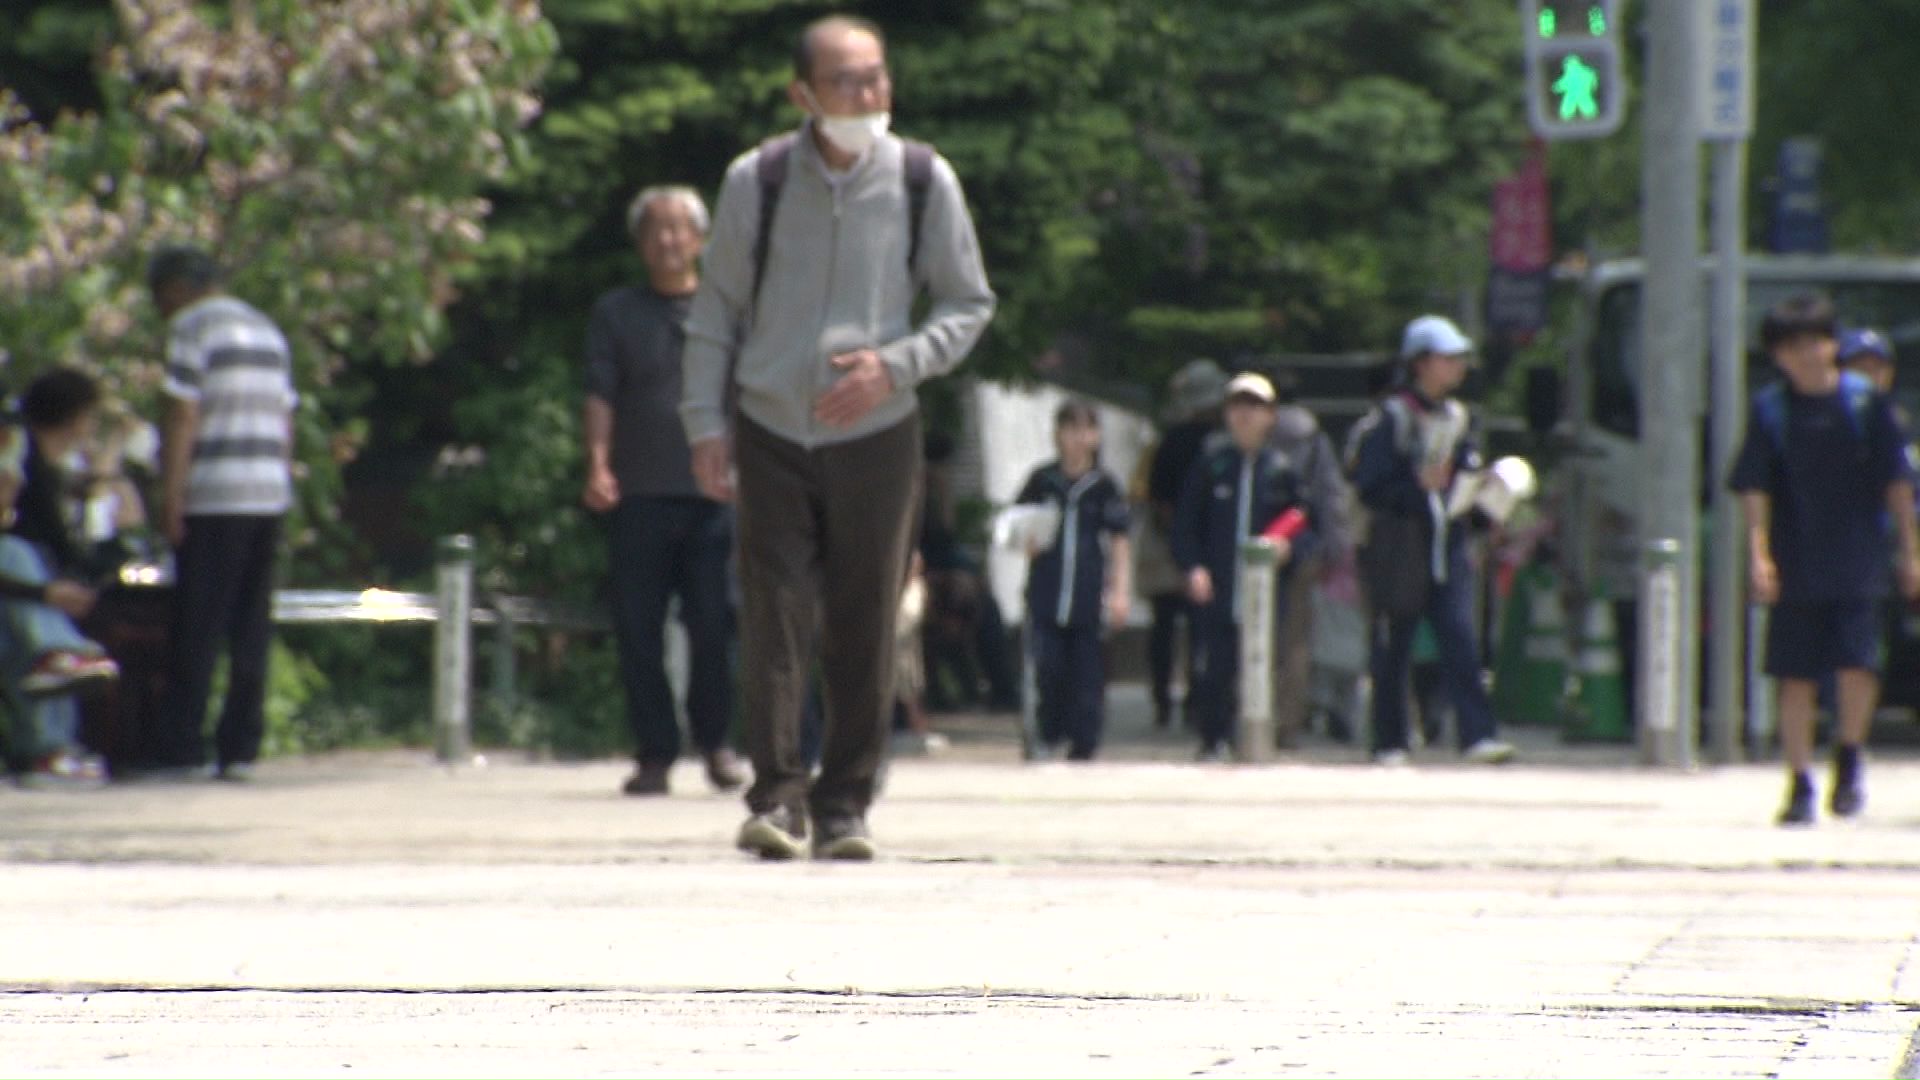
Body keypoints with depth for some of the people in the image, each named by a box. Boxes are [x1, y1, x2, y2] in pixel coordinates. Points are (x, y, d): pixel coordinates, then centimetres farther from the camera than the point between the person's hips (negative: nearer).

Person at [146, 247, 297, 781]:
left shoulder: (192, 327, -4)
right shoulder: (267, 330, 20)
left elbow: (183, 418, -11)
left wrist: (170, 497, -12)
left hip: (214, 496, -7)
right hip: (270, 493, 7)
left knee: (196, 631, -5)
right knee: (251, 628, 7)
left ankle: (179, 750, -6)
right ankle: (240, 747, 6)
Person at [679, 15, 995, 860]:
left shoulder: (922, 182, -1)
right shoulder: (757, 181, -1)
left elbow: (969, 304, 7)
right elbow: (716, 308, 7)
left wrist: (897, 365, -10)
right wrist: (706, 423, 1)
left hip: (875, 434, 1)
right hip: (770, 432, -1)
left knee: (863, 632, 2)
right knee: (774, 618, -8)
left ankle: (845, 806, 9)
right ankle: (776, 797, -3)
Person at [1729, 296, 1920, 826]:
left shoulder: (1865, 401, 0)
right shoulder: (1770, 409, 0)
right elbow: (1755, 487, -1)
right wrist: (1759, 552, -12)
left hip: (1857, 560, -1)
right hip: (1796, 565, 1)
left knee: (1857, 664, -11)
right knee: (1795, 677, 1)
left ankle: (1849, 757, 15)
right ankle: (1800, 784, 10)